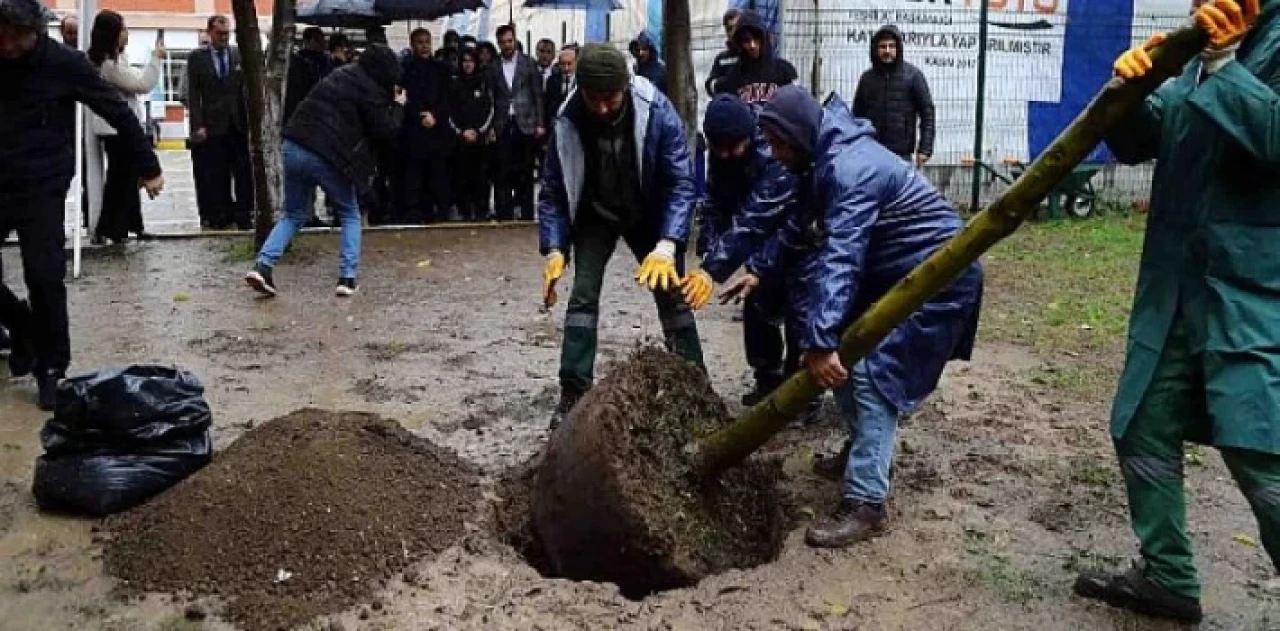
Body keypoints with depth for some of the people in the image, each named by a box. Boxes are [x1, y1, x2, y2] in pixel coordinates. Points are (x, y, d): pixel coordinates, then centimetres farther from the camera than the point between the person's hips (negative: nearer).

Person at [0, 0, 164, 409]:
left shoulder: (64, 63, -9)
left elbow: (118, 112, -3)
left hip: (42, 187, -4)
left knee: (44, 277, -7)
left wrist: (148, 167, 0)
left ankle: (51, 367, 9)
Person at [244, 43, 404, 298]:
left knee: (294, 215, 18)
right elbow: (385, 133, -4)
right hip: (327, 157, -6)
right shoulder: (371, 91, -5)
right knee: (350, 215, 13)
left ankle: (263, 266, 1)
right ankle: (347, 277, 4)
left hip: (293, 147, 6)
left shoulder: (340, 74, 18)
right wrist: (397, 106, 12)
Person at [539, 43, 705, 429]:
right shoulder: (568, 121, -24)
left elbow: (681, 182, -28)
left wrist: (667, 244, -40)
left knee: (672, 295, 1)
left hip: (650, 214, 0)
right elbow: (553, 191, -15)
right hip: (596, 215, 1)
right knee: (583, 296, -11)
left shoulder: (657, 112, -30)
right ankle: (573, 393, -4)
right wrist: (554, 249, -28)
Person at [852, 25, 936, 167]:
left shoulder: (913, 75, 0)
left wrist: (925, 149, -9)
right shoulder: (867, 78, 9)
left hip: (902, 155, -3)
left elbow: (927, 113, -1)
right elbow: (857, 115, 14)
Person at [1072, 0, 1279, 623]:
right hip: (1175, 291, 8)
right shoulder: (1203, 50, 14)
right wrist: (1130, 87, -7)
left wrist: (1220, 62, -20)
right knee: (1142, 431, 14)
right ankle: (1166, 578, 30)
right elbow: (1135, 144, 11)